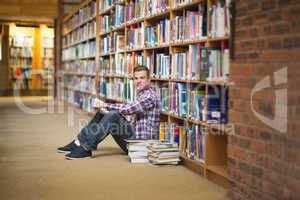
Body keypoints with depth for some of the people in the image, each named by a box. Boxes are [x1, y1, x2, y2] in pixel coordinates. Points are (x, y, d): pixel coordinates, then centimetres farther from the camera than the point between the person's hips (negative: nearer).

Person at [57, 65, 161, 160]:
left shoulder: (150, 96, -14)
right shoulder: (141, 94, 17)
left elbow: (129, 108, -26)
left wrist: (105, 105, -18)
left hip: (143, 140, -10)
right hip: (135, 134, 10)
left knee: (113, 116, -27)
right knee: (102, 114, 4)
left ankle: (85, 148, -24)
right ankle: (78, 143, -2)